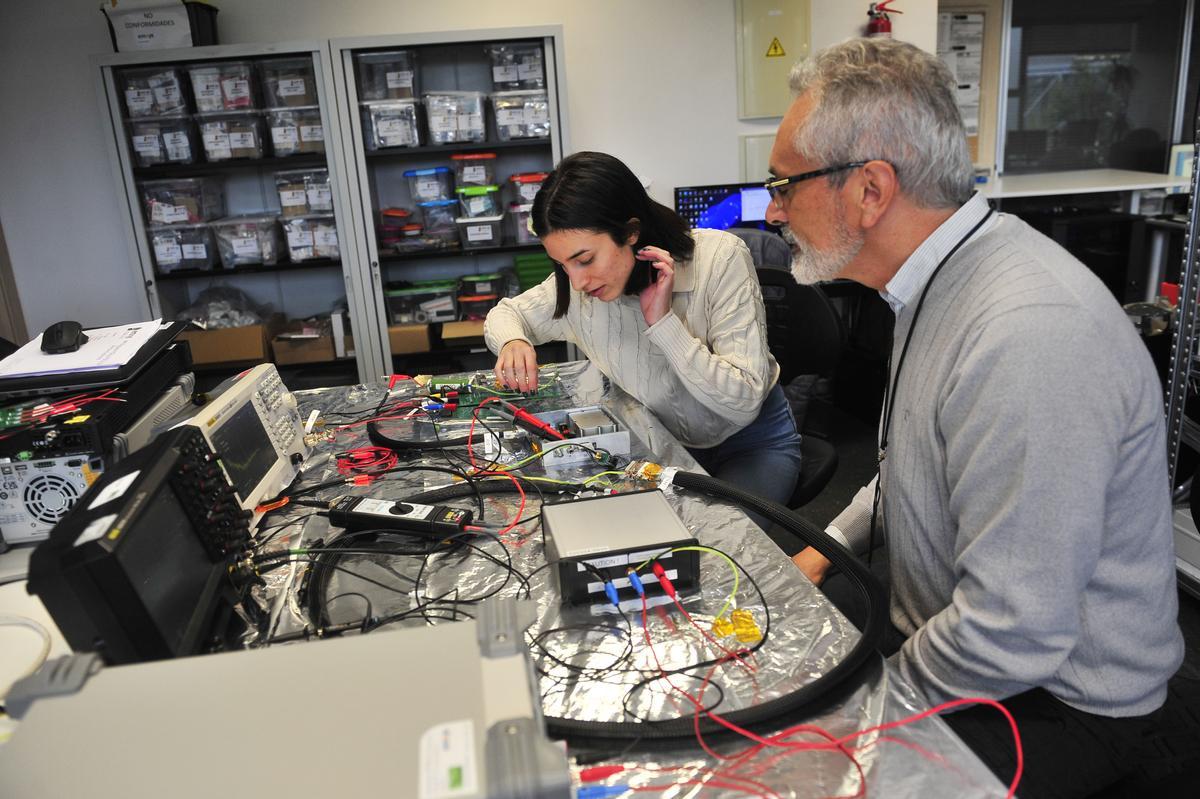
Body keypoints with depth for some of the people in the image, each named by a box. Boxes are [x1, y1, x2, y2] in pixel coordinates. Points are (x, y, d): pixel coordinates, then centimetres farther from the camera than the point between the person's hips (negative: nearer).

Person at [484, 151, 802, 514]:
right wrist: (512, 342, -18)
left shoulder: (720, 258, -24)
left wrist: (663, 322, -32)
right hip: (664, 444, 4)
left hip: (752, 441, -3)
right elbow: (506, 312, 7)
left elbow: (744, 402, -25)